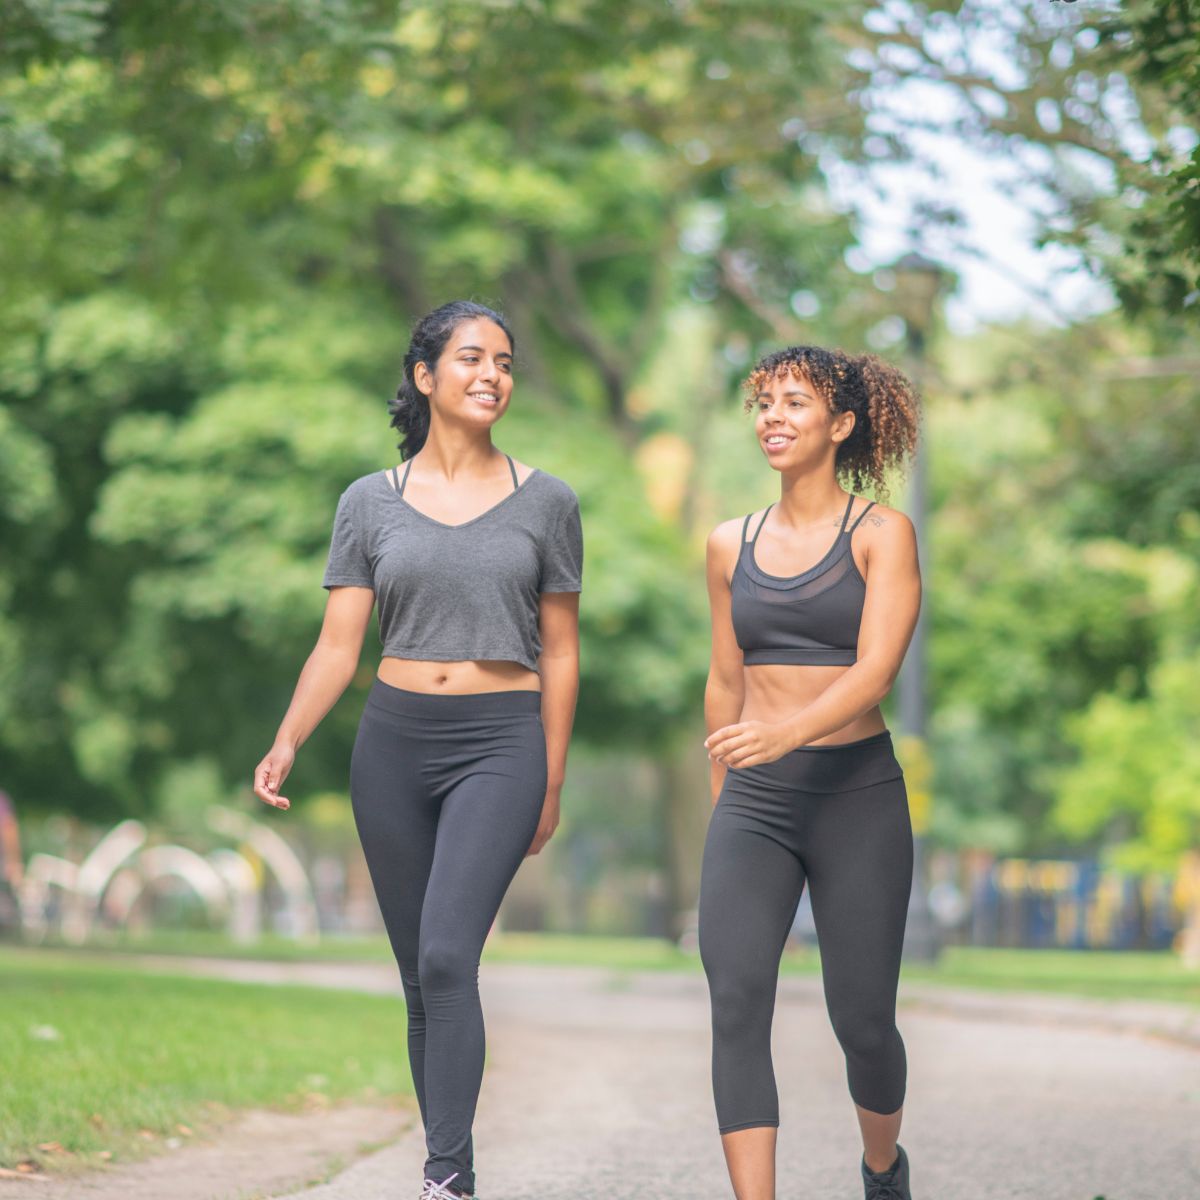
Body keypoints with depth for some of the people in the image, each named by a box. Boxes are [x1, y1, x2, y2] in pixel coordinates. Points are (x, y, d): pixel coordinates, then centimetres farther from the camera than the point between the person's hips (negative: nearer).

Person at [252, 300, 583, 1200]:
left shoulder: (546, 502, 4)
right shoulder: (371, 502, 6)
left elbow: (559, 654, 8)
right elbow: (339, 645, 3)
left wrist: (551, 786, 7)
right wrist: (287, 743, -12)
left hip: (500, 743, -2)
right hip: (394, 741, 3)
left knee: (447, 956, -20)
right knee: (422, 977, 7)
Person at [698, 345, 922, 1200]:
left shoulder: (882, 535, -3)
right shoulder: (732, 545, 10)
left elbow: (876, 671, -16)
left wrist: (788, 732, -33)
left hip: (858, 793, -3)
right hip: (754, 804, 3)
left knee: (862, 1020, 4)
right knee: (736, 1005, -16)